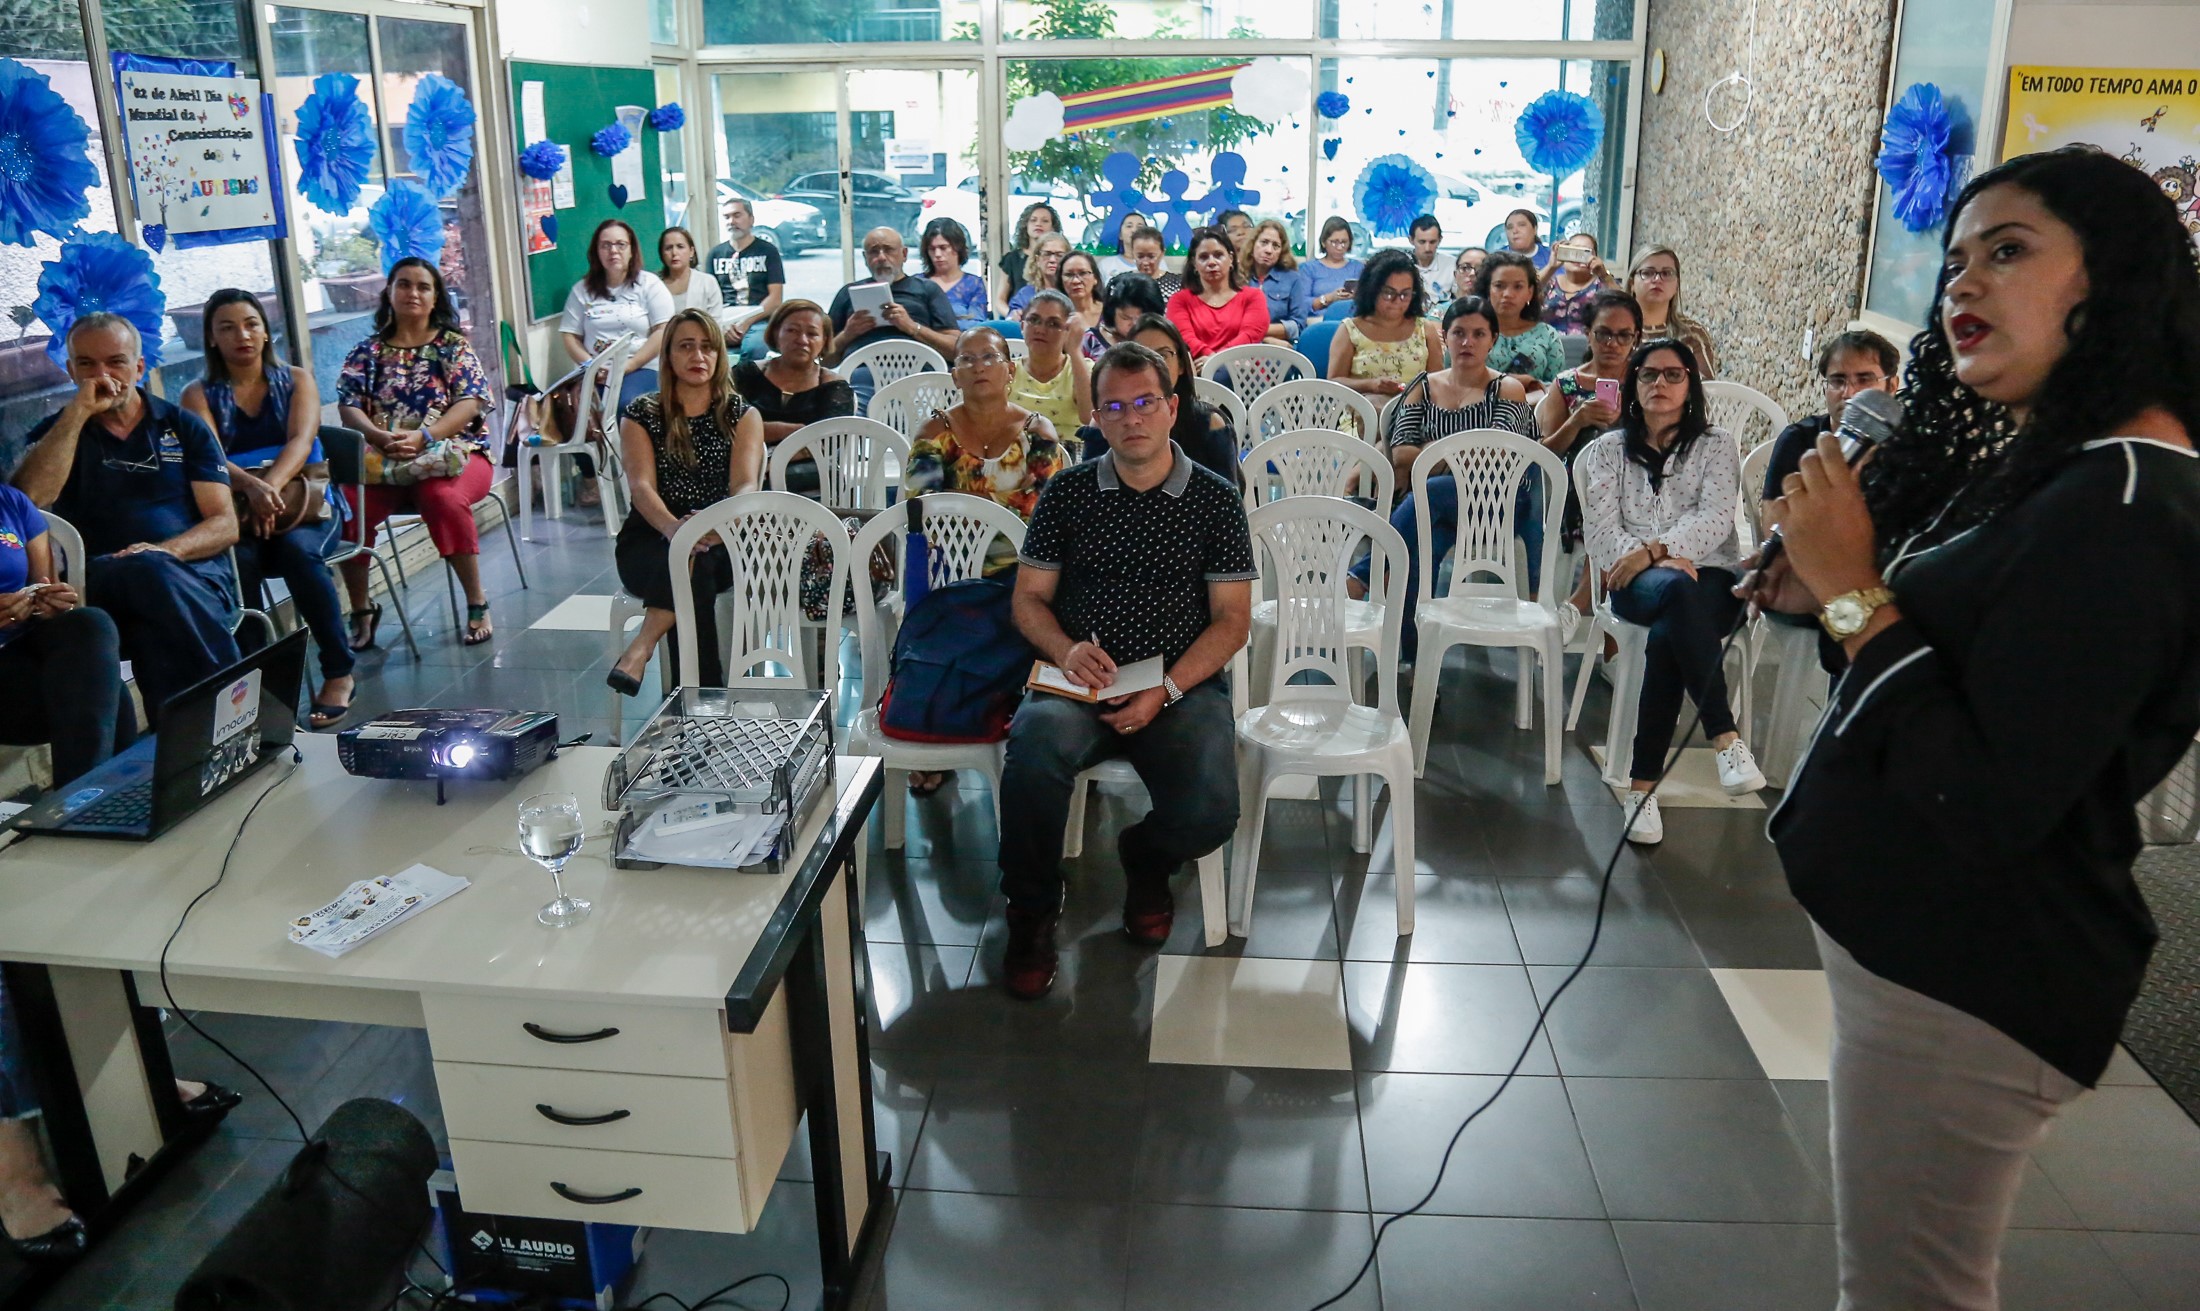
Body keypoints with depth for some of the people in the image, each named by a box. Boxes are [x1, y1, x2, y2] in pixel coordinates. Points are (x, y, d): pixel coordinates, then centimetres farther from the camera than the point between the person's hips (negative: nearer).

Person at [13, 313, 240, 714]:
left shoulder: (185, 428, 17)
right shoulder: (56, 433, 17)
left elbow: (226, 525, 8)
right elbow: (30, 500, -6)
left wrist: (166, 551, -14)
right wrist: (79, 411, -5)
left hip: (197, 578, 0)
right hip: (101, 588, 0)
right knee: (147, 574, -37)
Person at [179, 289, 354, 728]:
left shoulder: (297, 380, 11)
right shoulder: (200, 395, 10)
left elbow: (301, 441, -7)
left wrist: (271, 487, -28)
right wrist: (251, 486, -31)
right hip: (237, 514, 0)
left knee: (298, 549, -34)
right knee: (238, 560, -34)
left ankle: (339, 672, -26)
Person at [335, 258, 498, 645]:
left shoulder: (454, 345, 8)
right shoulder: (368, 351, 14)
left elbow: (470, 403, -5)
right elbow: (349, 405, 4)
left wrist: (423, 436, -21)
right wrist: (382, 437, -18)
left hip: (451, 451, -2)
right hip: (382, 458, 2)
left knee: (443, 496, -37)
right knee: (347, 504, -28)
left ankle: (477, 603, -22)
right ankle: (361, 610, -9)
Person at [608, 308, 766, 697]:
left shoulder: (742, 415, 10)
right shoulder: (641, 416, 8)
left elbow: (746, 484, -6)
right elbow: (641, 486, -8)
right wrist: (673, 527, -32)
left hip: (722, 545, 0)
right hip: (651, 540, 0)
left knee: (696, 561, -38)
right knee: (693, 571, -37)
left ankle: (640, 651, -39)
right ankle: (704, 691, -35)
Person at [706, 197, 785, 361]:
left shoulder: (768, 251, 9)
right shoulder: (716, 253, 17)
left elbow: (776, 297, 2)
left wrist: (747, 322, -11)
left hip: (759, 320, -2)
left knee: (754, 348, -37)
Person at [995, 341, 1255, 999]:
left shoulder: (1215, 500, 7)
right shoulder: (1067, 492, 10)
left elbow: (1232, 618, 3)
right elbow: (1029, 599, 11)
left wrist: (1166, 690, -12)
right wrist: (1067, 650, -12)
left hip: (1183, 685, 0)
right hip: (1079, 683, 1)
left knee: (1210, 814, -26)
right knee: (1037, 742, -35)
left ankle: (1145, 860, 16)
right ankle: (1031, 913, -8)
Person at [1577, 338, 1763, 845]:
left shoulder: (1716, 446, 17)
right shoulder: (1607, 450, 19)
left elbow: (1715, 518, -2)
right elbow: (1601, 528, 4)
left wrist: (1656, 549, -19)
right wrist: (1665, 562, -14)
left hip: (1711, 579, 0)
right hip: (1637, 581, 0)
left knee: (1668, 635, -37)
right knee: (1676, 591, -40)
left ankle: (1643, 785, -39)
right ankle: (1726, 739, -48)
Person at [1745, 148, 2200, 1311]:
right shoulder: (2052, 470, 9)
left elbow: (1990, 802, -28)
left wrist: (1854, 592, -23)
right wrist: (1831, 597, -2)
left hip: (1968, 981, -9)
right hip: (1919, 938, 10)